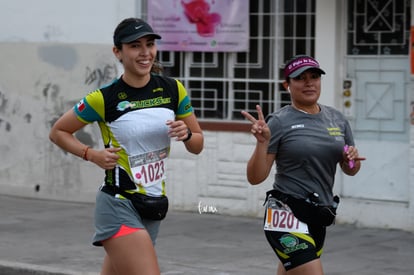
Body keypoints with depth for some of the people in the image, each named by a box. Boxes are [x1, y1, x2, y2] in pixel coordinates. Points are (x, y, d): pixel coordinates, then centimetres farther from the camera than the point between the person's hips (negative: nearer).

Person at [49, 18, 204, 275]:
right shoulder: (104, 98, -10)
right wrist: (92, 154, -13)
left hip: (154, 206, 6)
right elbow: (58, 131, 3)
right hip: (119, 207, -5)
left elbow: (198, 145, 11)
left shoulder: (173, 89, 2)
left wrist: (185, 134, -12)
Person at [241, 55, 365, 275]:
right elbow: (255, 178, -9)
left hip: (319, 218, 7)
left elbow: (349, 170, 19)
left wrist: (353, 159, -3)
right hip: (288, 217, -7)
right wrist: (262, 142, -24)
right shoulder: (279, 122, -8)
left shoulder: (337, 119, 9)